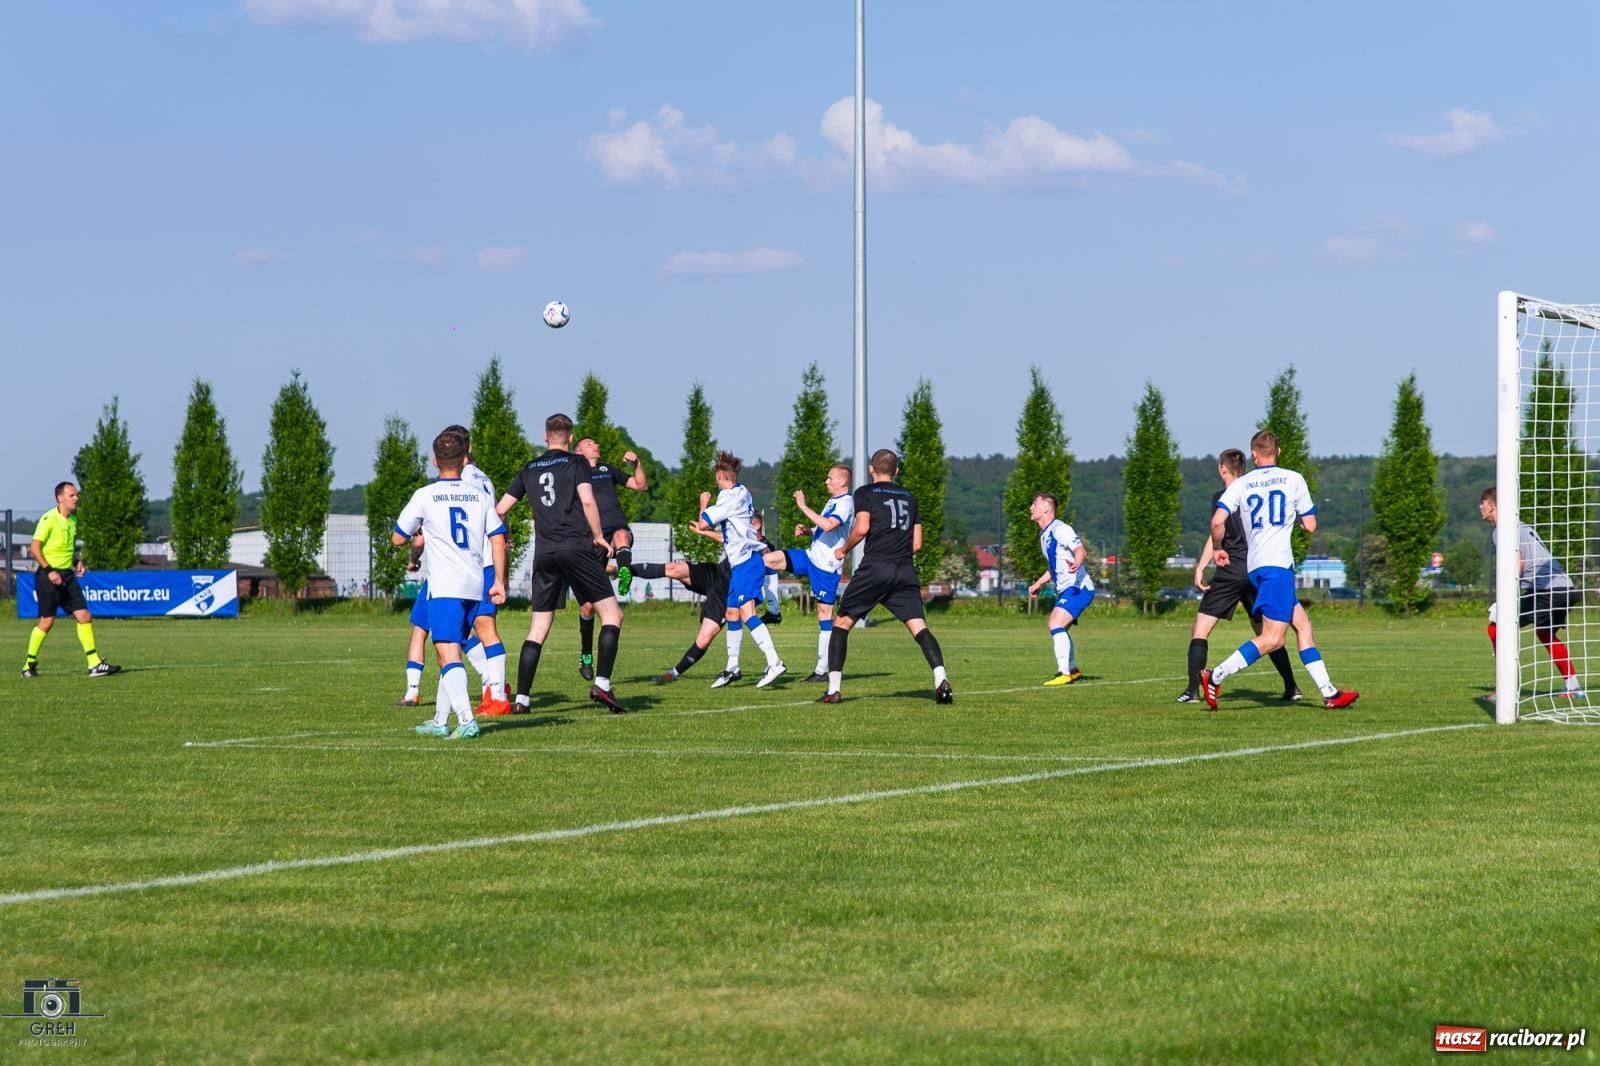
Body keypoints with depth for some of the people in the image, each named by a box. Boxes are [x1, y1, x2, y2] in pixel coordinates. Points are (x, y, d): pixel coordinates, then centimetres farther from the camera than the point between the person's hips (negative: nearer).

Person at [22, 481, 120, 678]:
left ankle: (94, 664, -1)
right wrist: (49, 571, -20)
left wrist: (77, 561, 9)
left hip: (67, 574, 7)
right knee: (47, 620, -4)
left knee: (84, 616, -1)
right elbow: (34, 547, -15)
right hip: (48, 575, -7)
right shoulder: (49, 519, -12)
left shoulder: (73, 519, 12)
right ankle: (29, 665, 10)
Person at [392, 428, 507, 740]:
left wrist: (419, 532, 26)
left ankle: (466, 718, -28)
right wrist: (499, 581, 11)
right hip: (474, 587, 5)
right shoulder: (480, 496, 8)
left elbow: (398, 538, 5)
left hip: (444, 587, -5)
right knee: (450, 653, 17)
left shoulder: (425, 496, -3)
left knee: (448, 655, -12)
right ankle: (440, 721, 22)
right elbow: (498, 540, 6)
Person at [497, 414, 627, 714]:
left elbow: (499, 508, 19)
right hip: (577, 548, -4)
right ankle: (602, 684, -12)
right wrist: (598, 536, 0)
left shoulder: (529, 470, 15)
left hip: (544, 554, 4)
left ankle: (521, 699, 1)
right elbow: (587, 500, -12)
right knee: (611, 613, 3)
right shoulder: (577, 463, 3)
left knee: (538, 629, 7)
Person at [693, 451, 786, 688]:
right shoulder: (741, 494, 19)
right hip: (740, 562, 10)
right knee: (732, 613, 16)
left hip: (746, 561, -10)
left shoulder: (730, 495, -9)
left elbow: (703, 522, -8)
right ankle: (732, 668, 25)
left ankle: (774, 662, -31)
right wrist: (706, 532, 39)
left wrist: (704, 503, 9)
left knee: (746, 612, -20)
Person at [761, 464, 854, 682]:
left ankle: (823, 670, -1)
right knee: (770, 559, 0)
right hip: (812, 556, 9)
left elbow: (828, 525, -32)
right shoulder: (832, 501, 15)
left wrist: (803, 506, -27)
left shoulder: (846, 503, -15)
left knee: (824, 611, -5)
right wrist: (807, 530, 7)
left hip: (826, 566, -9)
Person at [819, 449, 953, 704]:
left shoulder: (865, 493, 5)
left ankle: (834, 689, 2)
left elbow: (861, 529, -10)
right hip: (905, 571, 3)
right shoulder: (909, 498, 19)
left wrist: (843, 550, 6)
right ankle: (941, 679, -24)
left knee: (842, 623, 8)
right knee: (919, 627, -3)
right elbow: (917, 544, 15)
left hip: (874, 568, -3)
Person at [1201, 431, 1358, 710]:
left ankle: (1329, 693, 12)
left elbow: (1217, 521, -5)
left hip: (1255, 566, 6)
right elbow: (1310, 526, 5)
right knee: (1272, 639, -10)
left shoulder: (1240, 484, 8)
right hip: (1278, 564, -6)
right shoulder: (1293, 479, 3)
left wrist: (1217, 549, 12)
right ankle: (1215, 677, -21)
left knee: (1302, 624, 13)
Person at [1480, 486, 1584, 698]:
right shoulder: (1522, 526, 27)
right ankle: (1572, 686, 32)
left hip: (1545, 589, -9)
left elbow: (1517, 563, -14)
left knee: (1496, 628, -3)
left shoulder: (1501, 529, -1)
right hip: (1566, 588, 9)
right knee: (1546, 634, 33)